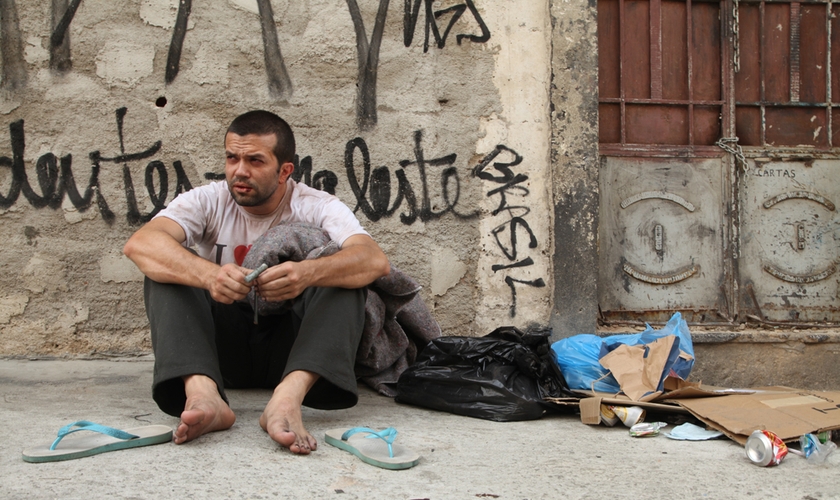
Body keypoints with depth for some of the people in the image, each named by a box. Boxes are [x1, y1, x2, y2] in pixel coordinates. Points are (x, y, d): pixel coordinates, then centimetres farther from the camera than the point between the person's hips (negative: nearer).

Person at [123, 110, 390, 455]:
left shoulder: (317, 208, -6)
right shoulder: (208, 202, -3)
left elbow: (376, 261, -27)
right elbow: (139, 244, -24)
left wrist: (308, 273, -48)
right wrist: (208, 274, -44)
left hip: (289, 348, -1)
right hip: (222, 347, 1)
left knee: (345, 275, -23)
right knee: (169, 265, -18)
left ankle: (287, 398, -46)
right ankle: (202, 394, -41)